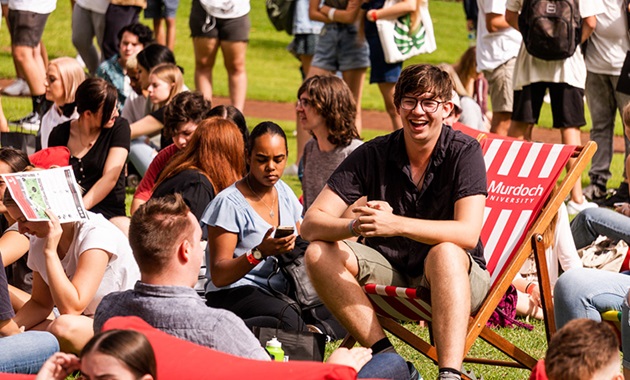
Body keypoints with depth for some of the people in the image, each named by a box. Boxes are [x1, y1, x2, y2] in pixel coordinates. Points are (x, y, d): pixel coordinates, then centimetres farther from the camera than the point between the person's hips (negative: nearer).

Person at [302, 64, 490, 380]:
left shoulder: (464, 152, -11)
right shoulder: (372, 155, -3)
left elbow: (469, 233, -24)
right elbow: (311, 224, -10)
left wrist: (396, 225, -37)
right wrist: (356, 226, -33)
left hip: (454, 277, -4)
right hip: (390, 275, 4)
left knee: (445, 253, -37)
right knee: (320, 253, -20)